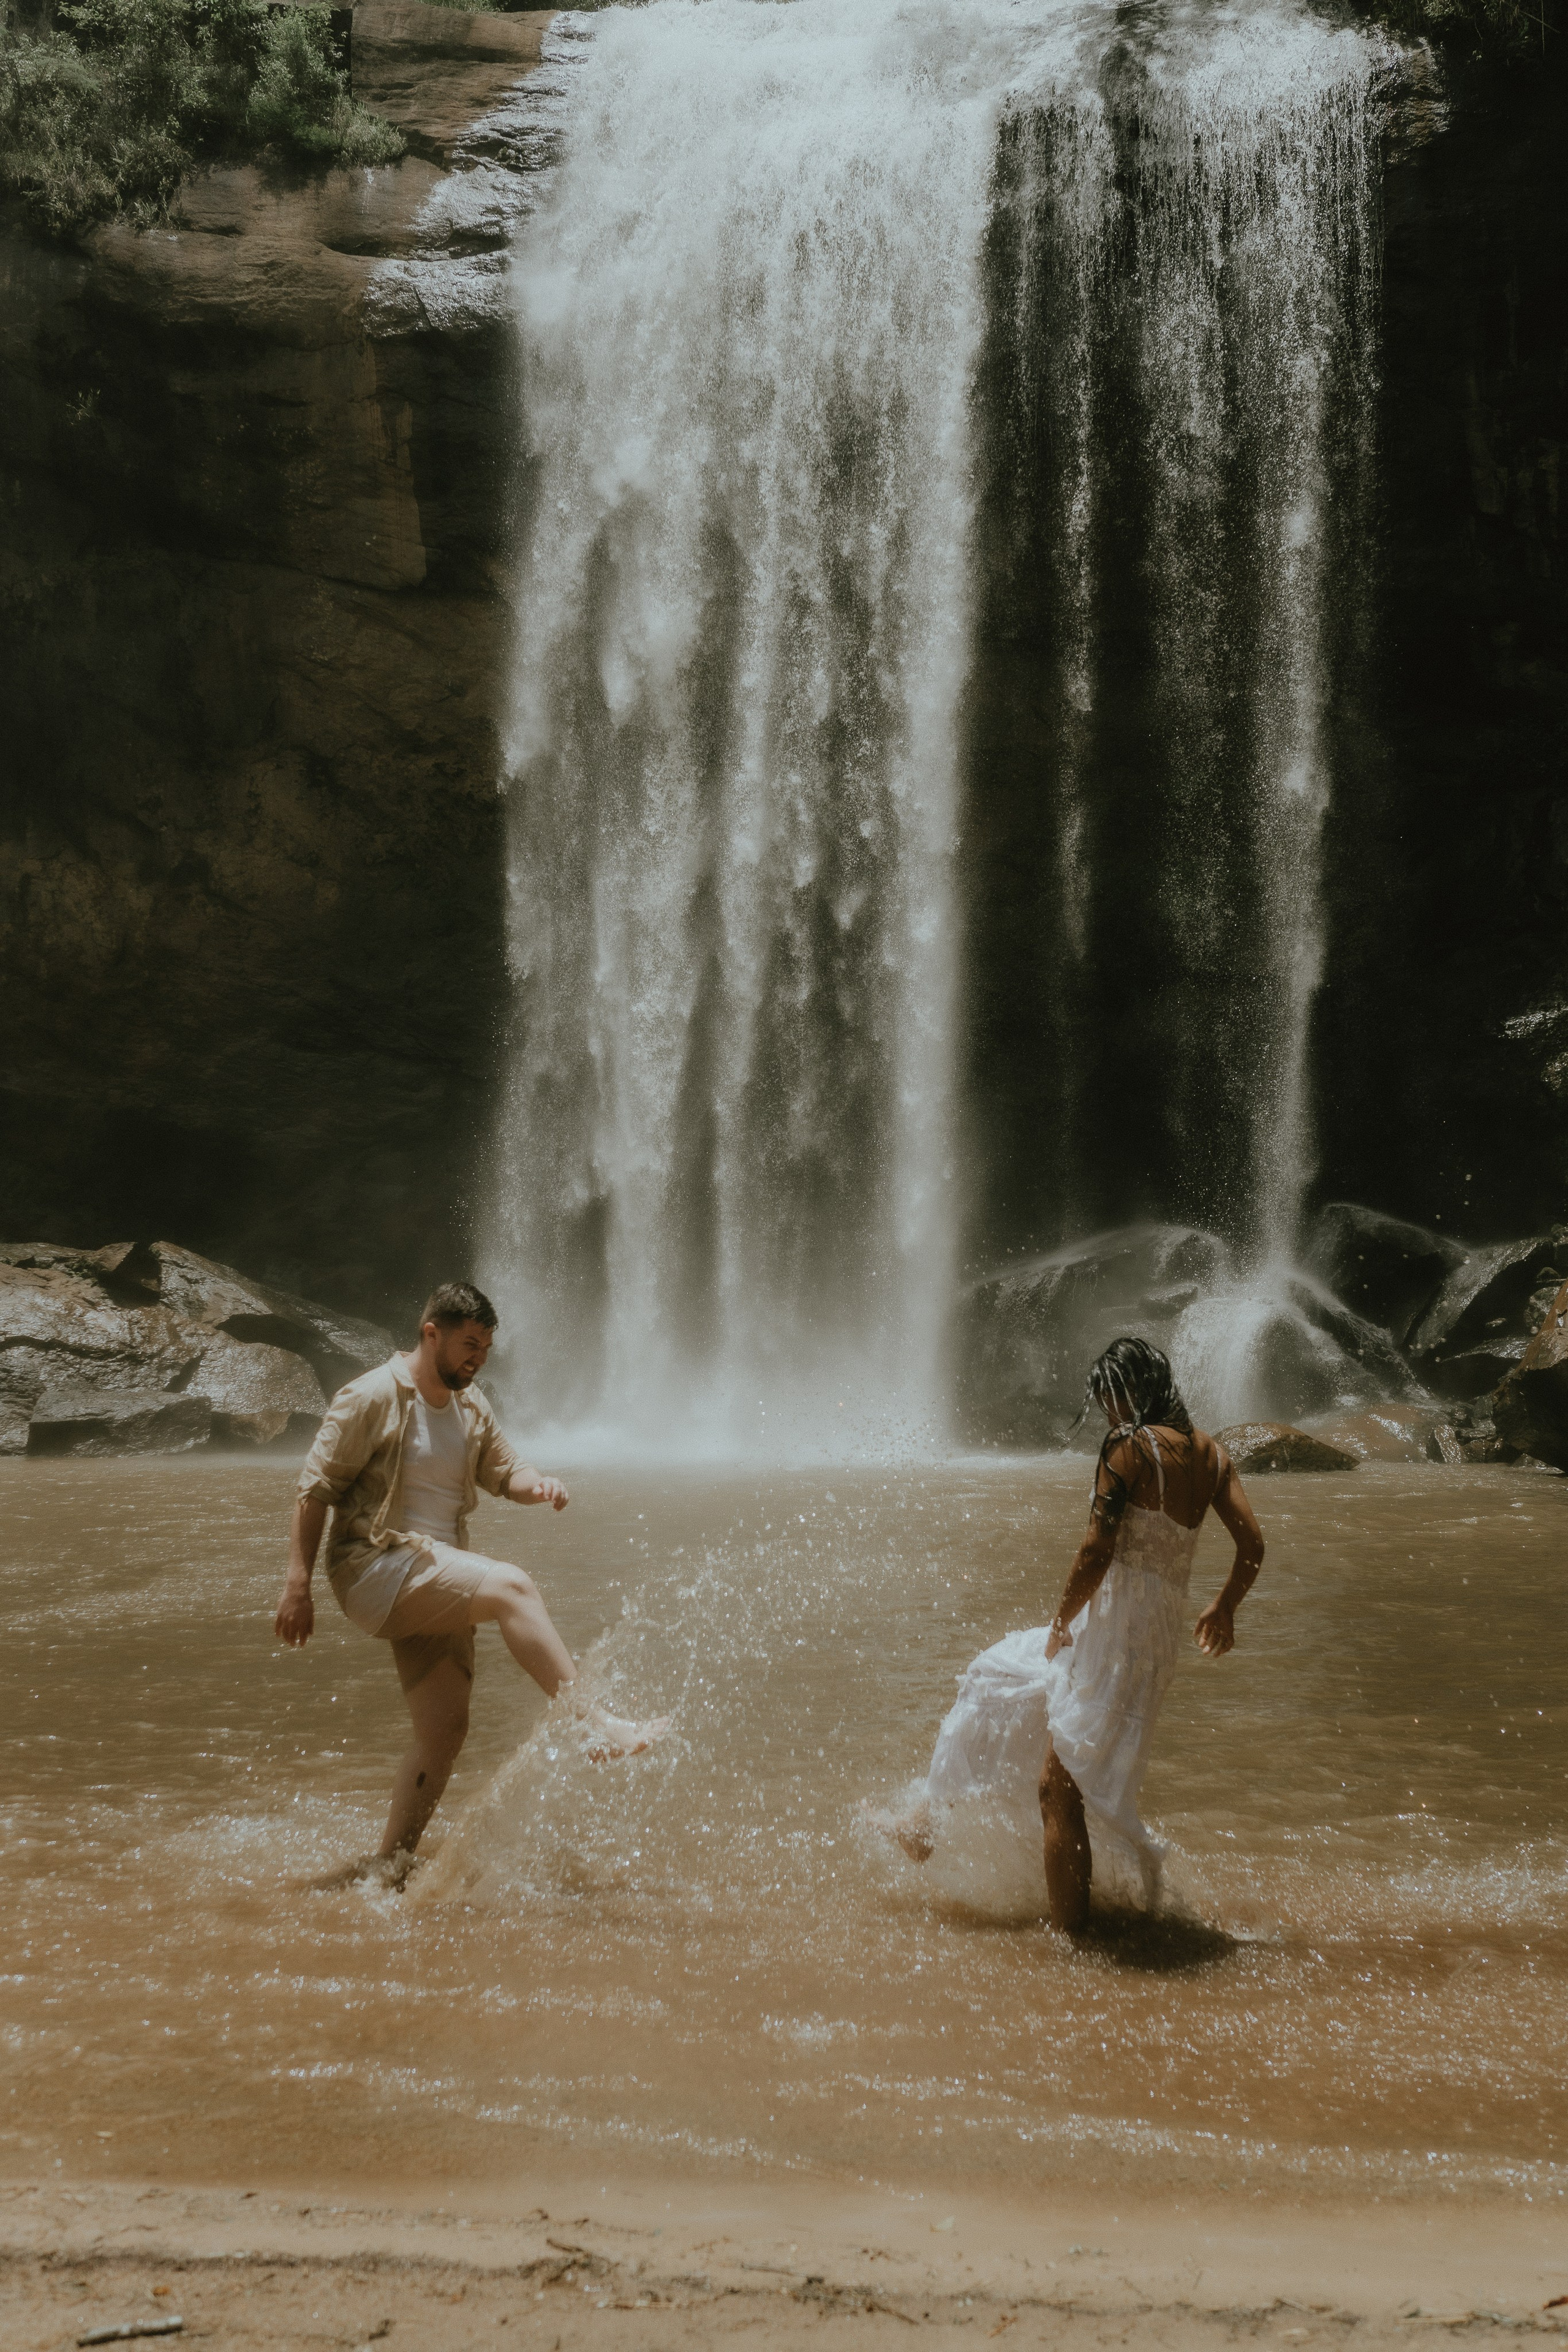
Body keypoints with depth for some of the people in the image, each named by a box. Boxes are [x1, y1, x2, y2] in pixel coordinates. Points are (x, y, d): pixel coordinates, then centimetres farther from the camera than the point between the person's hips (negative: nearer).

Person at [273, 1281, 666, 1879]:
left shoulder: (470, 1406, 12)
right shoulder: (372, 1398, -10)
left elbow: (502, 1471, 20)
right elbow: (314, 1491, -9)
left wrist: (537, 1485, -5)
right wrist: (298, 1587, -14)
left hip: (434, 1584, 8)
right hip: (376, 1567, -8)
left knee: (445, 1729, 2)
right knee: (512, 1586, -27)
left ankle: (387, 1865, 12)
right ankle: (591, 1723, -29)